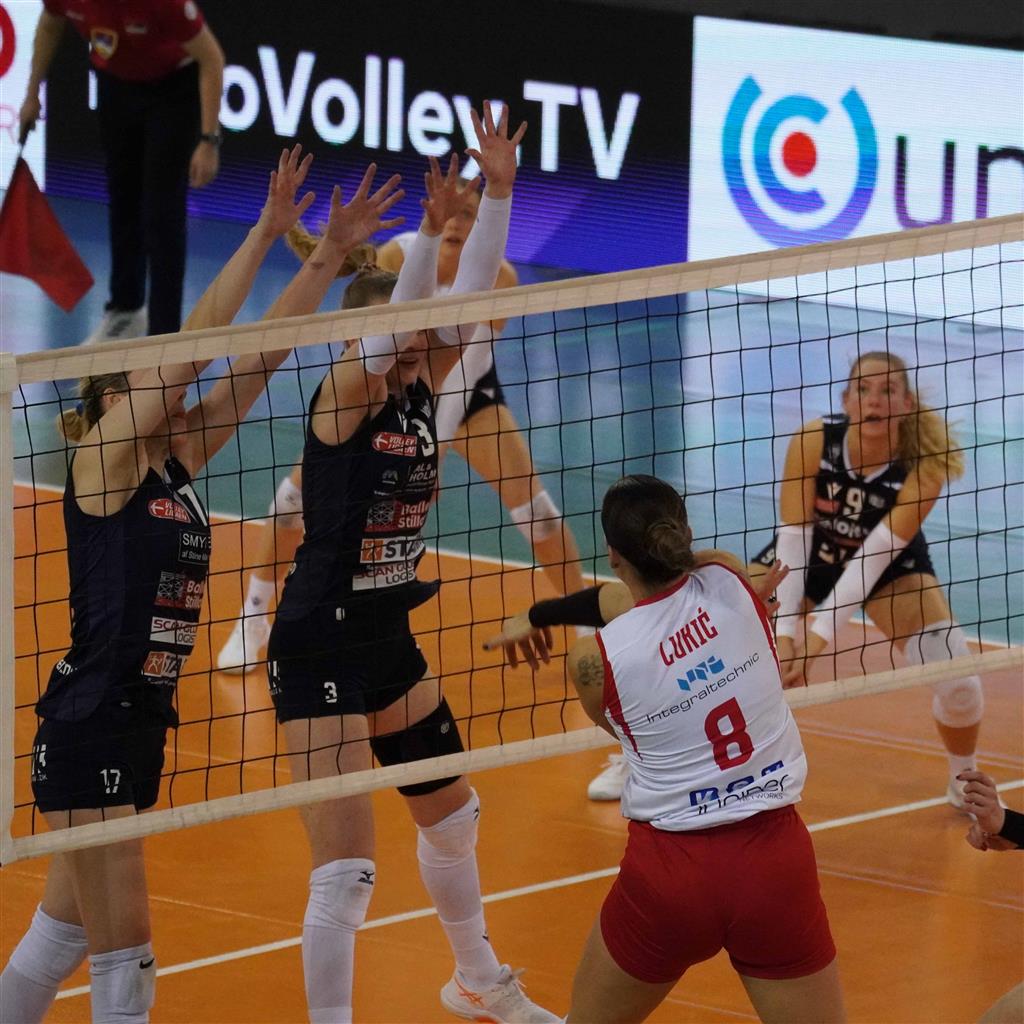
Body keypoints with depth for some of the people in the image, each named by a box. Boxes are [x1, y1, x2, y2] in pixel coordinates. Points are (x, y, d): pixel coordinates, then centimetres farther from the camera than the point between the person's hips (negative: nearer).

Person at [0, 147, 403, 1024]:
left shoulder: (178, 462, 10)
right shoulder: (104, 460, -9)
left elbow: (258, 354, 7)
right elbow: (199, 338, -17)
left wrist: (332, 251, 3)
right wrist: (266, 235, -19)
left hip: (140, 727, 8)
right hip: (87, 729, -8)